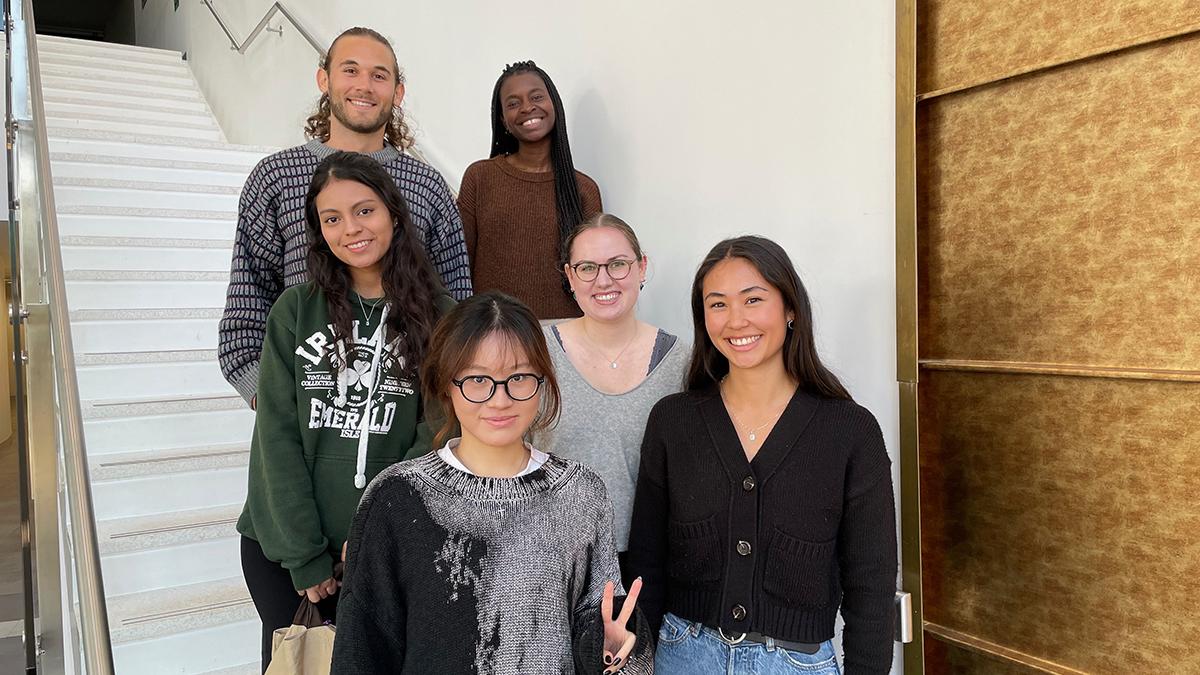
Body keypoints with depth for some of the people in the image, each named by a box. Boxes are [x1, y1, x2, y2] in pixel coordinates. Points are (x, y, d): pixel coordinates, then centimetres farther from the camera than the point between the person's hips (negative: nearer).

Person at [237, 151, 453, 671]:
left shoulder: (436, 316, -5)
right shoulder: (296, 310, -3)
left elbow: (436, 434, -7)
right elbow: (277, 436, -6)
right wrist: (304, 555, -10)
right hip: (281, 546, 1)